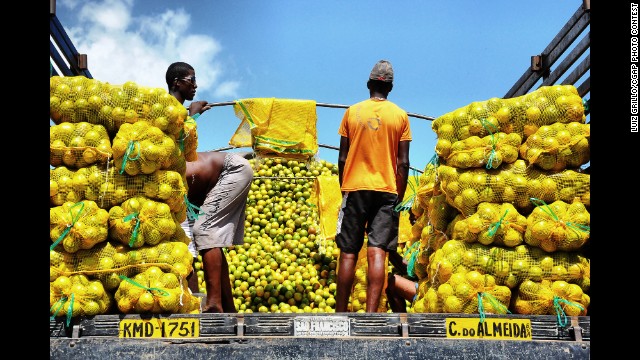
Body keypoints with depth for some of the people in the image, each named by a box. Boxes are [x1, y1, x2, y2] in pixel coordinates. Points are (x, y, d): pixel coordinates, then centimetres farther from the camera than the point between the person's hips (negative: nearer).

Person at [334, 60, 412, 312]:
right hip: (387, 190, 0)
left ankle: (340, 313, 5)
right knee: (377, 253, -6)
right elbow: (403, 163, 2)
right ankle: (371, 314, -14)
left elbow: (342, 158, 5)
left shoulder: (352, 112, 5)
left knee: (348, 253, 3)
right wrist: (400, 197, 10)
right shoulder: (400, 116, 5)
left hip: (355, 188, 0)